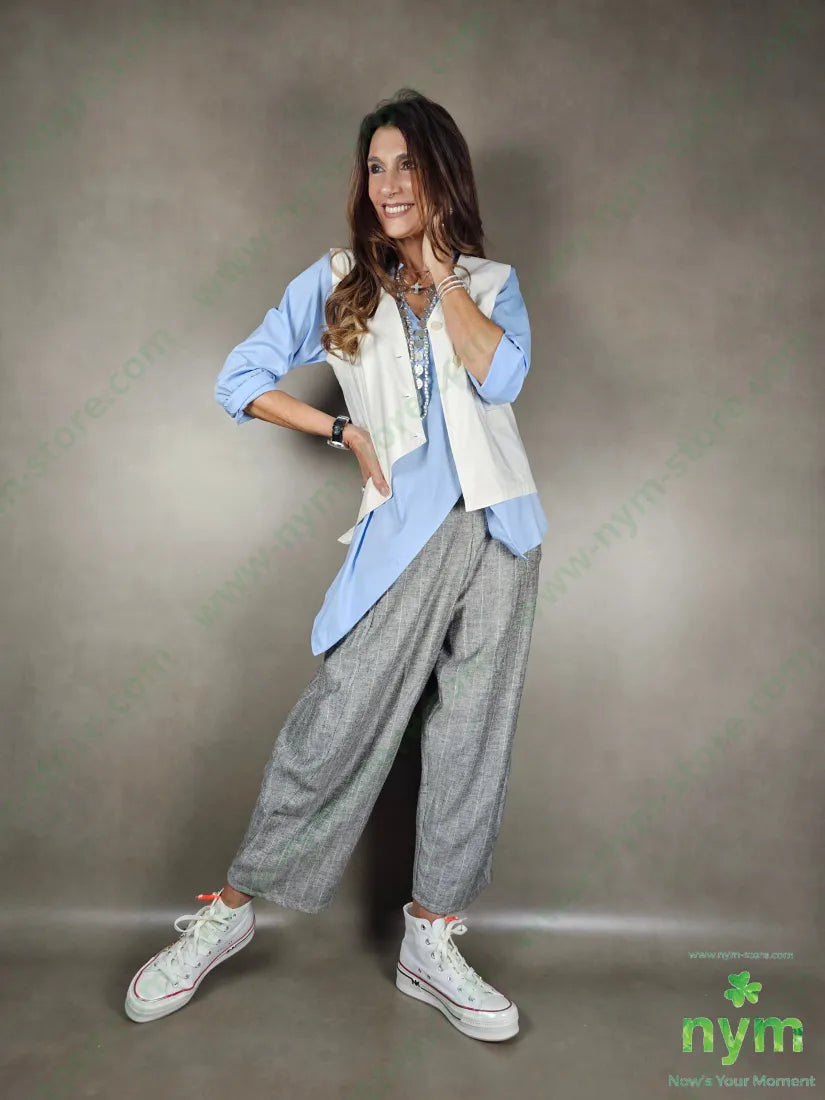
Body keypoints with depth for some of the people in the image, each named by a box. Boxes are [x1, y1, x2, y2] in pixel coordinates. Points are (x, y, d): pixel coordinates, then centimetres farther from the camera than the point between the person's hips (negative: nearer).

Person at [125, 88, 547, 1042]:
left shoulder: (491, 281, 12)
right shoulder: (335, 280, 10)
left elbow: (501, 376, -8)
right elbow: (239, 381, 6)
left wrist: (437, 270, -3)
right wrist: (348, 432, 0)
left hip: (499, 533, 3)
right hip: (405, 533, -2)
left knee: (471, 739, 5)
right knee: (336, 725, -3)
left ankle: (431, 944, 20)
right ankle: (230, 910, 18)